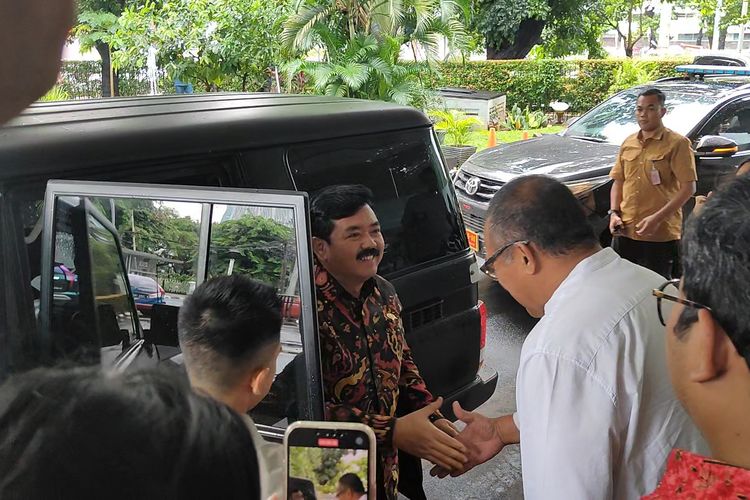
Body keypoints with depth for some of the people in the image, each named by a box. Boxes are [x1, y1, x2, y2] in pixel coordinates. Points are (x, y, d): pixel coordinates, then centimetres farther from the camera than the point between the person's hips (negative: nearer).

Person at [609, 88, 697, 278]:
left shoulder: (677, 143, -6)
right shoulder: (628, 143, 13)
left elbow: (688, 188, -11)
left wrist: (657, 218, -19)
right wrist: (614, 213, 2)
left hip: (660, 234, -5)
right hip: (625, 231, 6)